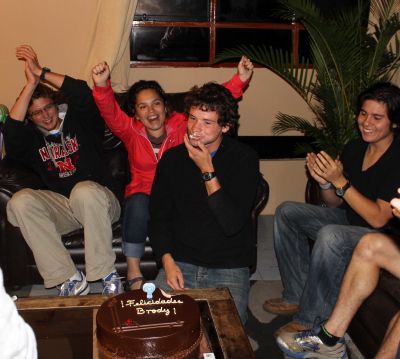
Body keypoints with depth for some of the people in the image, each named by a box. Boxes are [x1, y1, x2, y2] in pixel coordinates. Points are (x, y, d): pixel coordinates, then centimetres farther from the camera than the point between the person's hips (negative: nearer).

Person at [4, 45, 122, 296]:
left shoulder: (78, 122, 12)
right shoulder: (31, 138, 15)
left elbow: (84, 94, -8)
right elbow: (11, 130, -8)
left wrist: (41, 73, -8)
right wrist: (31, 83, -9)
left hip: (98, 204, -2)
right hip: (62, 208, 3)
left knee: (85, 190, -39)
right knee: (20, 202, -27)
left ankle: (106, 273, -25)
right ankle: (69, 279, -27)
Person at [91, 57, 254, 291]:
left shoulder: (183, 125, -8)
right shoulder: (131, 131, -7)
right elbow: (110, 112, -25)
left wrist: (241, 80, -28)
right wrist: (102, 85, -46)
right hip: (143, 195, 0)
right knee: (138, 203, -34)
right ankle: (133, 274, -20)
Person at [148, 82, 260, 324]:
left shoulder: (244, 159, -7)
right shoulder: (172, 159, 4)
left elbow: (232, 224, -17)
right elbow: (159, 217, 7)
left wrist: (207, 172, -18)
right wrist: (168, 261, -8)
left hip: (229, 268, -2)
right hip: (180, 263, 3)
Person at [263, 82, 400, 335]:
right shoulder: (355, 148, 1)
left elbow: (378, 219, -27)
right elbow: (335, 203, 6)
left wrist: (339, 181, -29)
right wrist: (324, 181, -15)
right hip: (350, 220, 9)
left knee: (331, 235, -36)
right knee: (287, 212, 4)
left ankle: (309, 319, -18)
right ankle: (297, 296, 3)